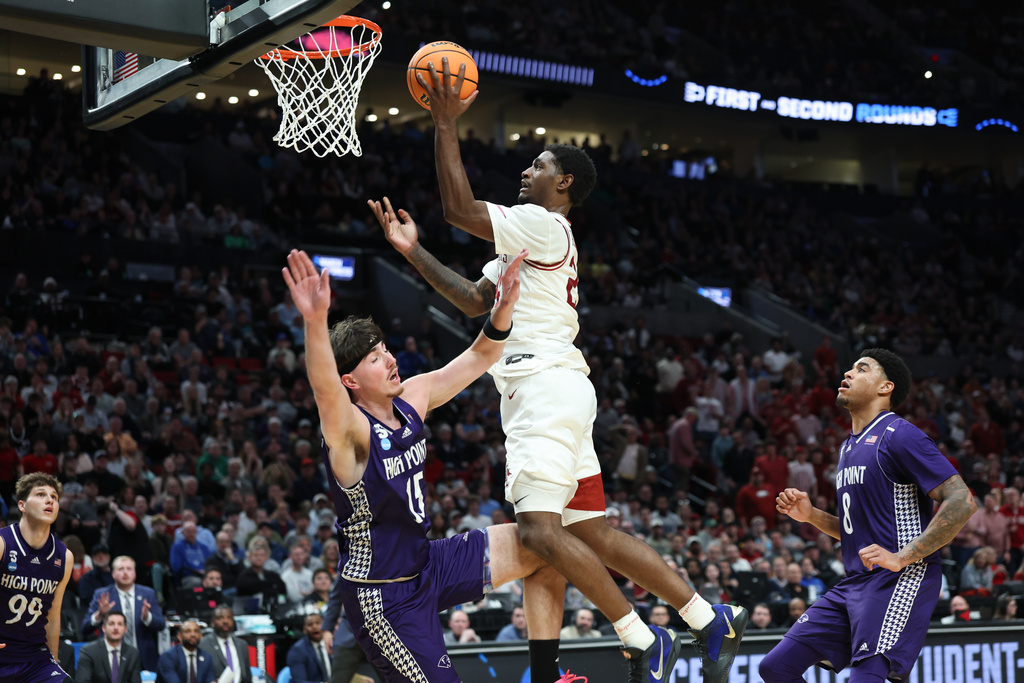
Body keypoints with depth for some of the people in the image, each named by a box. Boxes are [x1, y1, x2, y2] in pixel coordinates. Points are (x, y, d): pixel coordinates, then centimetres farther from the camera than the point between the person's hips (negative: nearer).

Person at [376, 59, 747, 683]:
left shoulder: (545, 225, -6)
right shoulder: (528, 242, 25)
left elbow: (460, 208, -13)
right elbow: (475, 301, 26)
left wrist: (446, 125, -7)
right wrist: (414, 251, 22)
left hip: (547, 387, -10)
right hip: (542, 391, 10)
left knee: (539, 527, -17)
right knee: (592, 533, 8)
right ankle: (711, 621, 10)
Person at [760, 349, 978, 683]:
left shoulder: (899, 435, -8)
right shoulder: (849, 446, 20)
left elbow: (962, 502, -17)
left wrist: (902, 558, -21)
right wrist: (811, 515, 10)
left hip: (899, 580, -9)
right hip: (853, 583, 9)